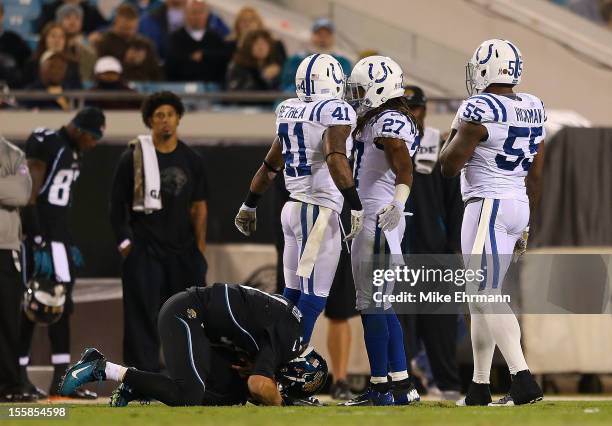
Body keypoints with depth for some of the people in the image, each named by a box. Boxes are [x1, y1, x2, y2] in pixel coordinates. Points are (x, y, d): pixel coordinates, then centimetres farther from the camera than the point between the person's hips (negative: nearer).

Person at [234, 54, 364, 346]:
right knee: (313, 299, -6)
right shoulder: (335, 112, -9)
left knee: (293, 295, 12)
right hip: (319, 212, -8)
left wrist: (249, 205, 32)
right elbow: (335, 159, -24)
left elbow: (270, 164, 22)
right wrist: (356, 206, -23)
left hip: (293, 208, 8)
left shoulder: (290, 112, 12)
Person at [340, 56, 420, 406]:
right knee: (381, 307, 13)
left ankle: (381, 389, -1)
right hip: (370, 218, 10)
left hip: (378, 220, -10)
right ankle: (402, 385, 16)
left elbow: (404, 168, -32)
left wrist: (398, 203, -48)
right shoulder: (376, 121, 16)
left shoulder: (389, 122, -15)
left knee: (372, 305, -5)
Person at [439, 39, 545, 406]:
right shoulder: (532, 110, 10)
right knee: (481, 297, 15)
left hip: (488, 204, -8)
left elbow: (449, 166, -10)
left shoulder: (480, 109, -15)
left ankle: (524, 381, -22)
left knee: (488, 297, -10)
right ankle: (480, 387, 18)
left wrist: (455, 132, 9)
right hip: (518, 205, 8)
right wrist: (524, 228, 23)